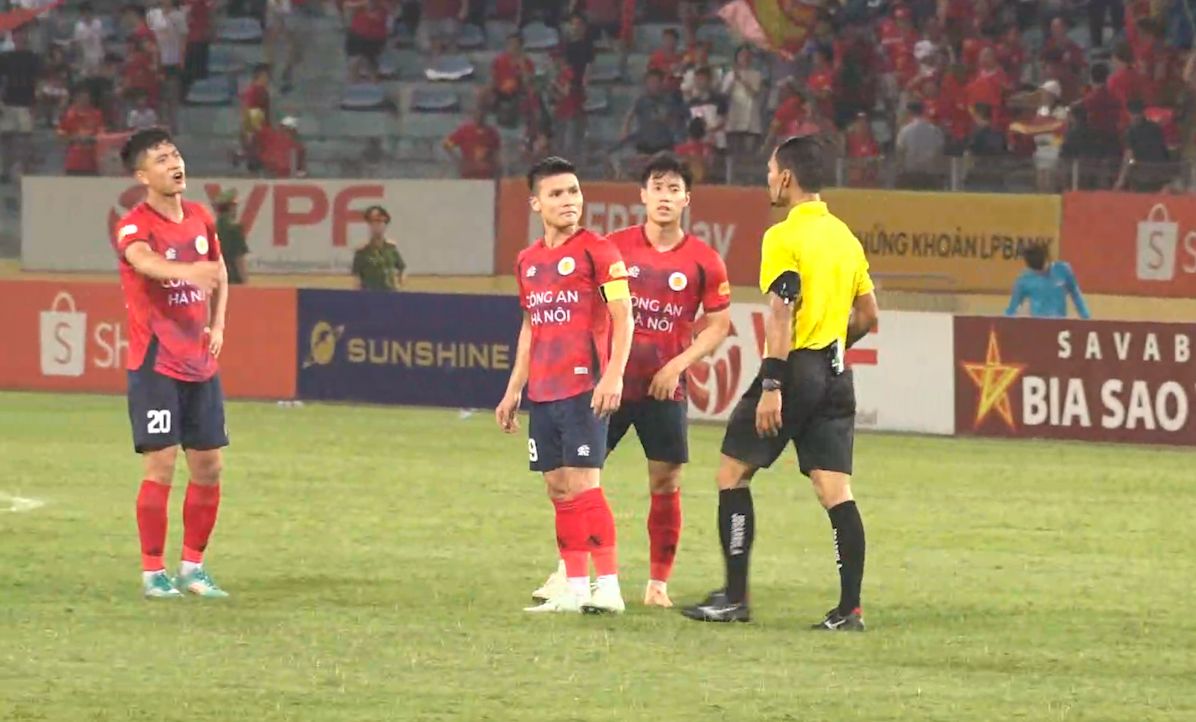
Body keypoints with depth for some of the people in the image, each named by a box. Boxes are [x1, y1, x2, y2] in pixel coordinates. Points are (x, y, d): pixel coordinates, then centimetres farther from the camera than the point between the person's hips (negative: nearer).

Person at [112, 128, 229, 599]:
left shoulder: (200, 219, 8)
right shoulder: (134, 227, -13)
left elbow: (218, 274, 24)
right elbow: (143, 260, -37)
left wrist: (217, 325, 8)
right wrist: (186, 271, -57)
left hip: (201, 363, 6)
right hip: (155, 362, -6)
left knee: (208, 466, 7)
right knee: (162, 464, -10)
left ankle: (193, 567, 20)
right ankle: (153, 572, -1)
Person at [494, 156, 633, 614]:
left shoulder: (596, 251, -5)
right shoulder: (528, 261, 14)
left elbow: (623, 316, -9)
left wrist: (613, 375, -21)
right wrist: (513, 391, 22)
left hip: (583, 388, -7)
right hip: (542, 394, 7)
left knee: (581, 485, -12)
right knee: (558, 490, 7)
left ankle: (608, 588, -10)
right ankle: (574, 589, 12)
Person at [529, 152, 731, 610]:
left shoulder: (704, 261, -1)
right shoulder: (615, 247, 2)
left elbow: (718, 324, 3)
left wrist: (678, 364, -9)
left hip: (665, 388, -1)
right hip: (612, 379, 1)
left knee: (666, 483, 1)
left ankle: (658, 583, 11)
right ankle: (567, 571, 10)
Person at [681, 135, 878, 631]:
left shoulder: (784, 237, -10)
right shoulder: (844, 236, 13)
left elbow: (781, 315, -17)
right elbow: (868, 315, 18)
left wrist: (771, 387, -19)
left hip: (795, 368, -7)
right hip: (834, 375, 7)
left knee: (733, 473, 5)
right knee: (835, 491, 3)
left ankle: (734, 598, 3)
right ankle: (850, 607, -4)